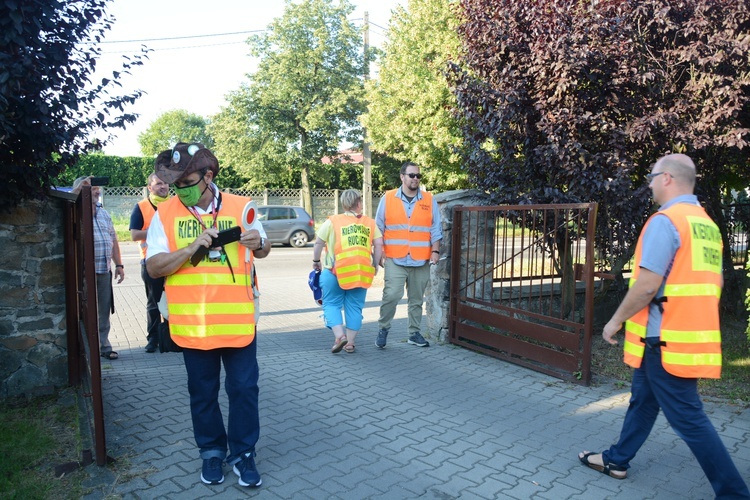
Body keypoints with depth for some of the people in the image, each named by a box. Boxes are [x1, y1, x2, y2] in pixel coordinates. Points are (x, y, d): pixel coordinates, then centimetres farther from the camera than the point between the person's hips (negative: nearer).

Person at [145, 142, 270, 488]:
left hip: (238, 320, 0)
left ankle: (242, 453, 25)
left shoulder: (240, 206, -1)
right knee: (203, 391, 14)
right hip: (193, 322, 0)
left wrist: (258, 243, -15)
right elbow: (153, 267, -7)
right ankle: (212, 451, 33)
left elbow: (262, 252, 9)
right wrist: (192, 247, -21)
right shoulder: (165, 213, -2)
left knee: (244, 388, 7)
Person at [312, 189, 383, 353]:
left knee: (331, 303, 10)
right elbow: (379, 244, 3)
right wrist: (375, 265, 13)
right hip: (361, 272, 2)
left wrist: (316, 261, 15)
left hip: (335, 271, -2)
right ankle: (350, 342, 14)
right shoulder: (370, 223, 10)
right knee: (354, 306, 11)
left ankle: (339, 335, -6)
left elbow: (319, 243, 2)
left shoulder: (332, 221, 4)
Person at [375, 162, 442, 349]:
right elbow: (379, 228, 6)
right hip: (395, 259, -2)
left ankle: (415, 333, 22)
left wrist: (435, 251, -1)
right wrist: (380, 252, 0)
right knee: (392, 294, -13)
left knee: (417, 299, 9)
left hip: (421, 261, 2)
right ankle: (383, 329, 7)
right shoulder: (388, 198, 4)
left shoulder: (429, 200, 8)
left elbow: (435, 229, 9)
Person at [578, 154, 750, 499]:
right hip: (692, 334, 10)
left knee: (687, 418, 0)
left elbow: (647, 285, -22)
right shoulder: (706, 224, 12)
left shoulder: (665, 220, -16)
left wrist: (616, 320, -10)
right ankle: (617, 460, 34)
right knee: (643, 399, 20)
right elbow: (710, 284, 16)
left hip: (667, 339, -10)